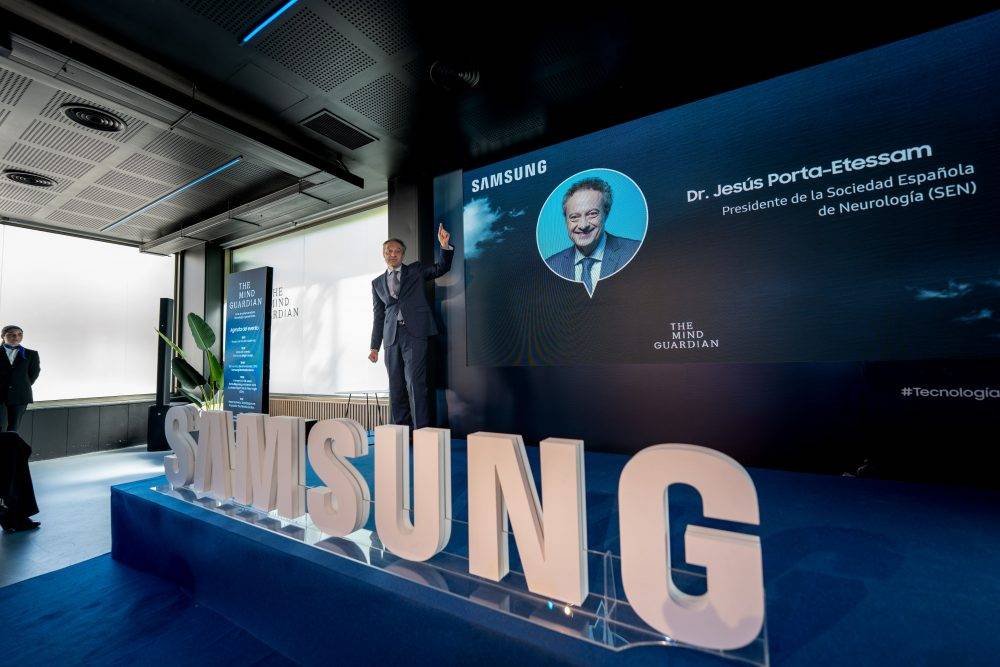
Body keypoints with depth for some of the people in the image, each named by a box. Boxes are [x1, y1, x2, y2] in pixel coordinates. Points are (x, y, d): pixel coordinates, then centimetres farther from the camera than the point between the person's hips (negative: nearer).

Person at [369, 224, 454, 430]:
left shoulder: (415, 270, 14)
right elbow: (378, 316, 18)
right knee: (396, 387, 5)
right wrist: (374, 346, 13)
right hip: (391, 336, 4)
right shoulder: (377, 283, 19)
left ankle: (421, 430, -9)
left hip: (415, 333, -3)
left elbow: (442, 268, 5)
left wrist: (445, 246, -13)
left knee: (415, 383, -12)